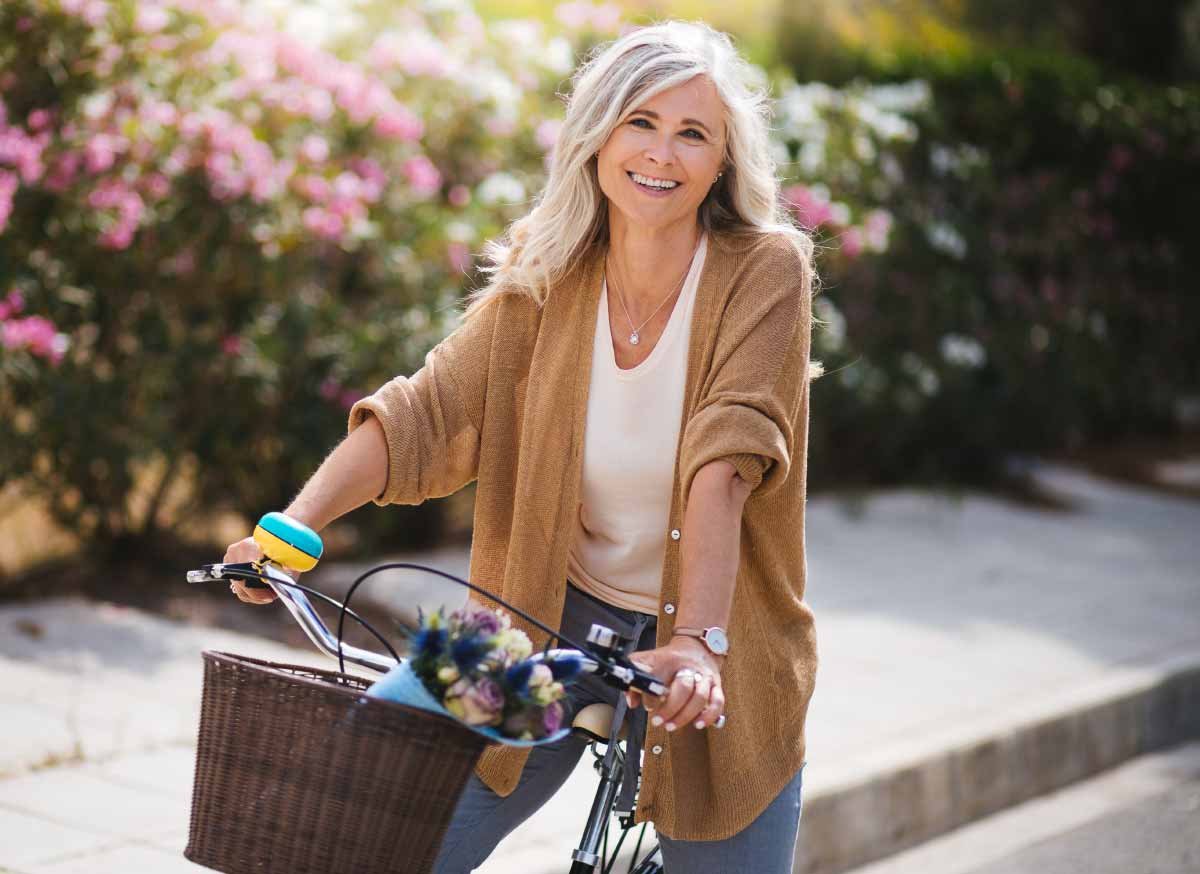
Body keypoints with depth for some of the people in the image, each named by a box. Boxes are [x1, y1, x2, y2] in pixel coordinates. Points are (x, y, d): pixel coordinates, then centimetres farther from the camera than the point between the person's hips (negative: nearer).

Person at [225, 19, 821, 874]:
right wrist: (294, 524, -28)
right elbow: (425, 414, -12)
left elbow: (724, 460, -26)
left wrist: (697, 640, -38)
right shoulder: (545, 281, -4)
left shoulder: (764, 272, -13)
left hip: (715, 668, -2)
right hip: (557, 621, 2)